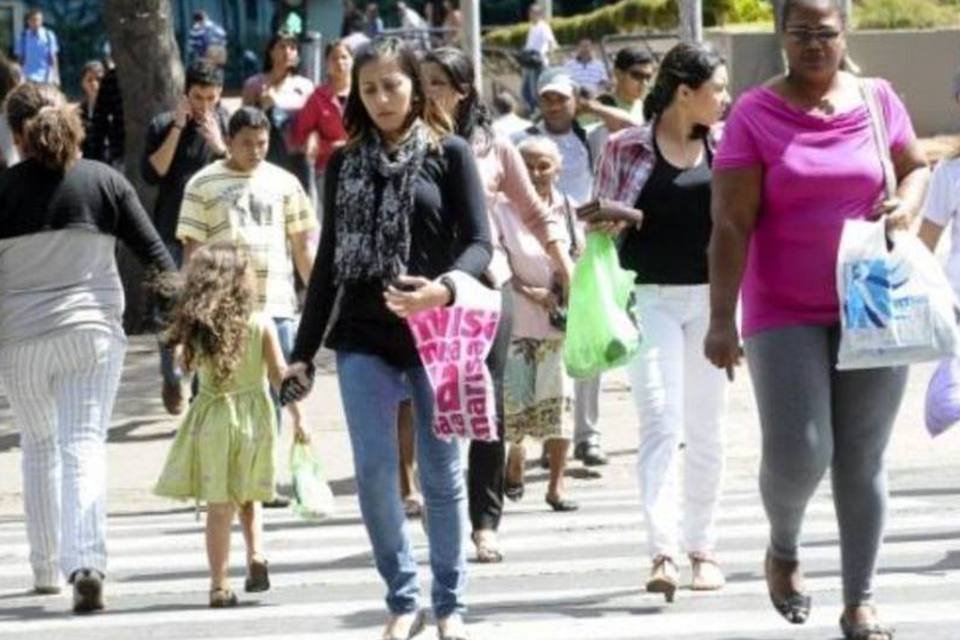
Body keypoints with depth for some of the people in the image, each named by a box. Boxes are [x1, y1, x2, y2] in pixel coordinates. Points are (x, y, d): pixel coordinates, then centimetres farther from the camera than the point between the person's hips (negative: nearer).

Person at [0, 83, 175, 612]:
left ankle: (46, 568, 23)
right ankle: (86, 563, -22)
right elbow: (154, 252, 2)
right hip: (93, 331, 0)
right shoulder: (105, 181, 1)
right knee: (85, 447, -3)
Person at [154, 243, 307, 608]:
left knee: (219, 505, 3)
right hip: (254, 416, 0)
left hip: (212, 418, 0)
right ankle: (256, 556, 1)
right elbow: (280, 375, -7)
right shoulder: (261, 325, -7)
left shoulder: (196, 329, -6)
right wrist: (296, 417, -1)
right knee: (248, 497, 20)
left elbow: (183, 365, 3)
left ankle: (220, 584, 1)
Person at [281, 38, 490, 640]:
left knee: (442, 473, 4)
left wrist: (443, 289, -27)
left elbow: (479, 244, -5)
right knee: (374, 472, -4)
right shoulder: (345, 163, 10)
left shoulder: (450, 154, 0)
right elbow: (329, 259, 13)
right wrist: (304, 351, 10)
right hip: (365, 340, 3)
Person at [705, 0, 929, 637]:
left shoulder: (878, 100, 4)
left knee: (862, 460, 4)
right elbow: (731, 225, -9)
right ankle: (784, 549, 21)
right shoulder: (755, 114, -5)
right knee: (797, 455, -11)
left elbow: (917, 166, 19)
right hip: (785, 313, -2)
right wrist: (722, 318, -15)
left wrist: (908, 203, -5)